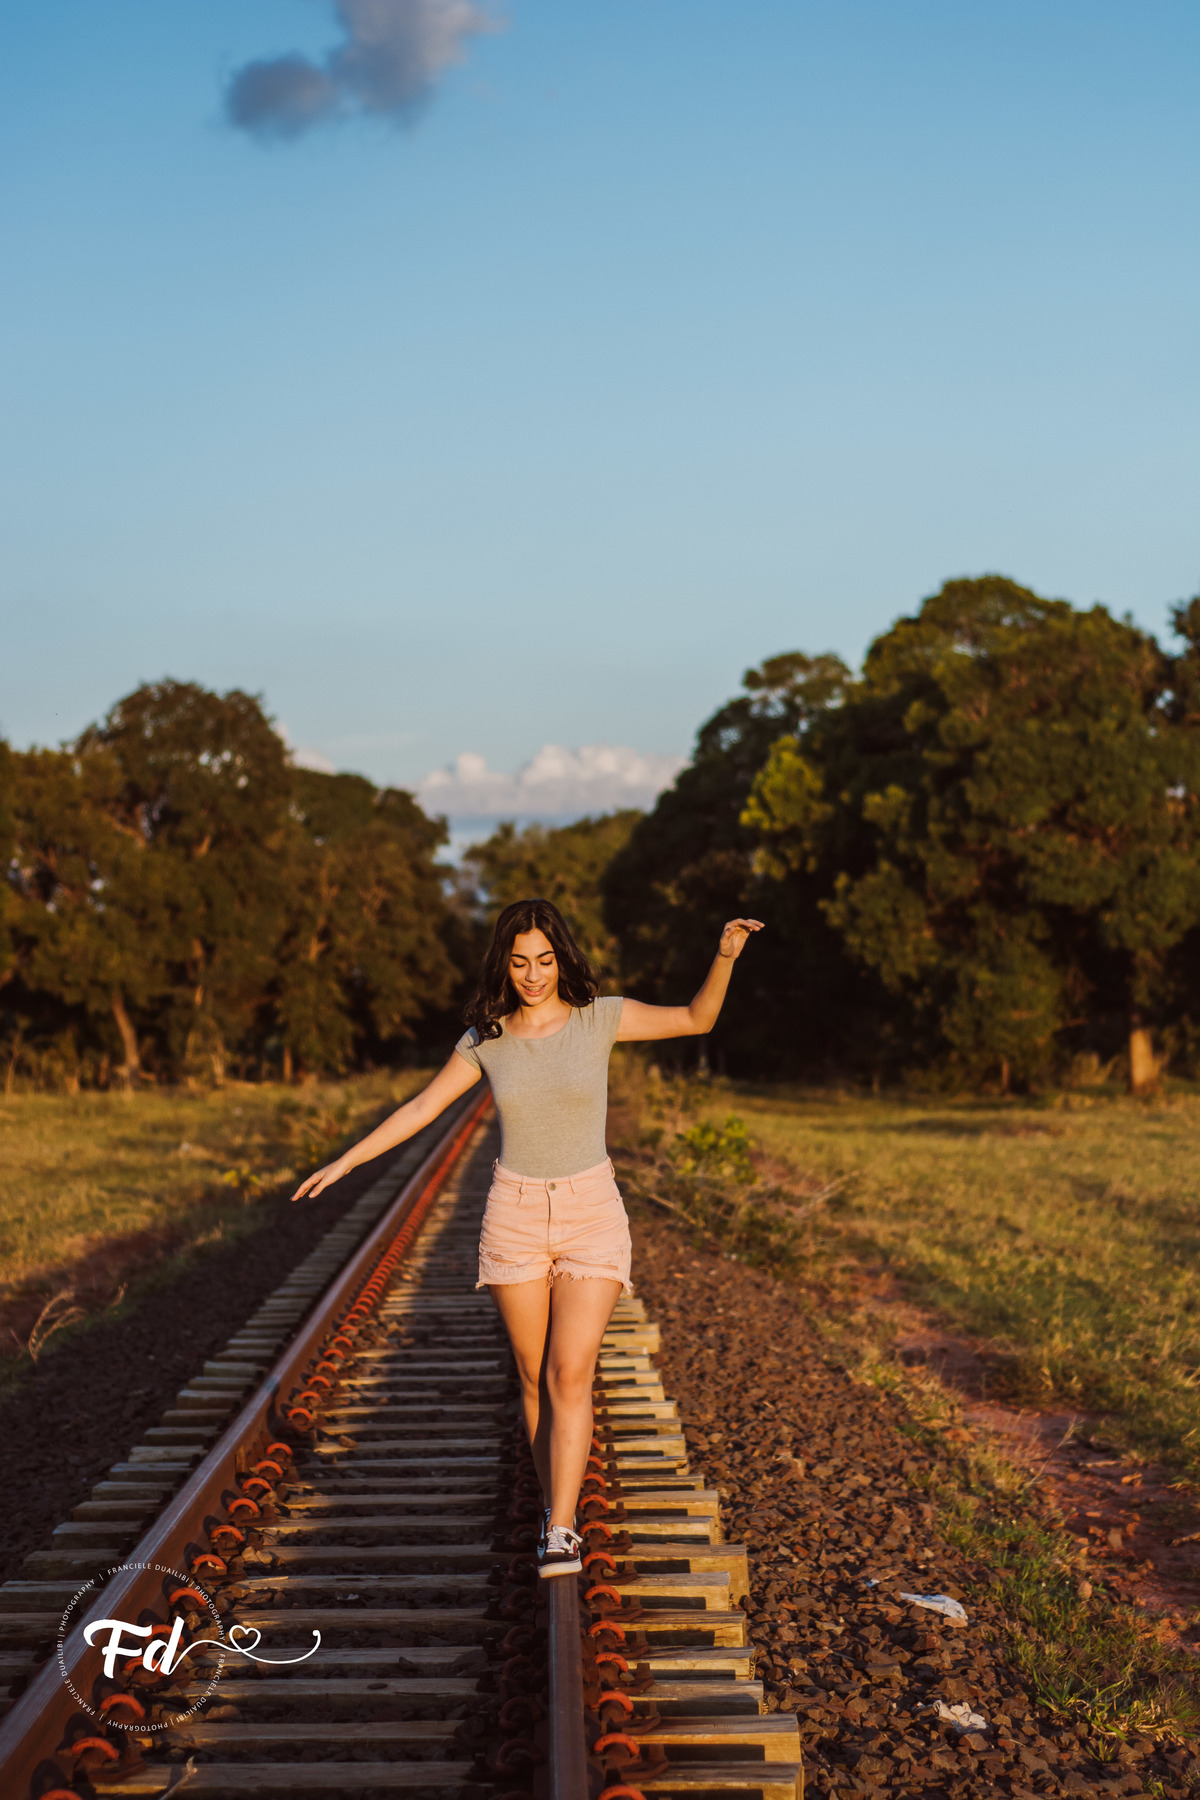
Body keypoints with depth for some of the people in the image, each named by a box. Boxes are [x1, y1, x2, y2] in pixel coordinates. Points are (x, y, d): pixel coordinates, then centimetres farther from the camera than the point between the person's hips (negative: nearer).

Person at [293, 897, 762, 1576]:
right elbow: (421, 1107, 8)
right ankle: (560, 1510, 24)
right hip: (514, 1216, 2)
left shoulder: (599, 1017, -5)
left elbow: (697, 1019, -1)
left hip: (592, 1215, -2)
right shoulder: (486, 1039, 0)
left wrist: (726, 956, -18)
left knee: (571, 1374, -12)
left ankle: (560, 1534, -11)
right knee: (536, 1376, 8)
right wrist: (344, 1162, 8)